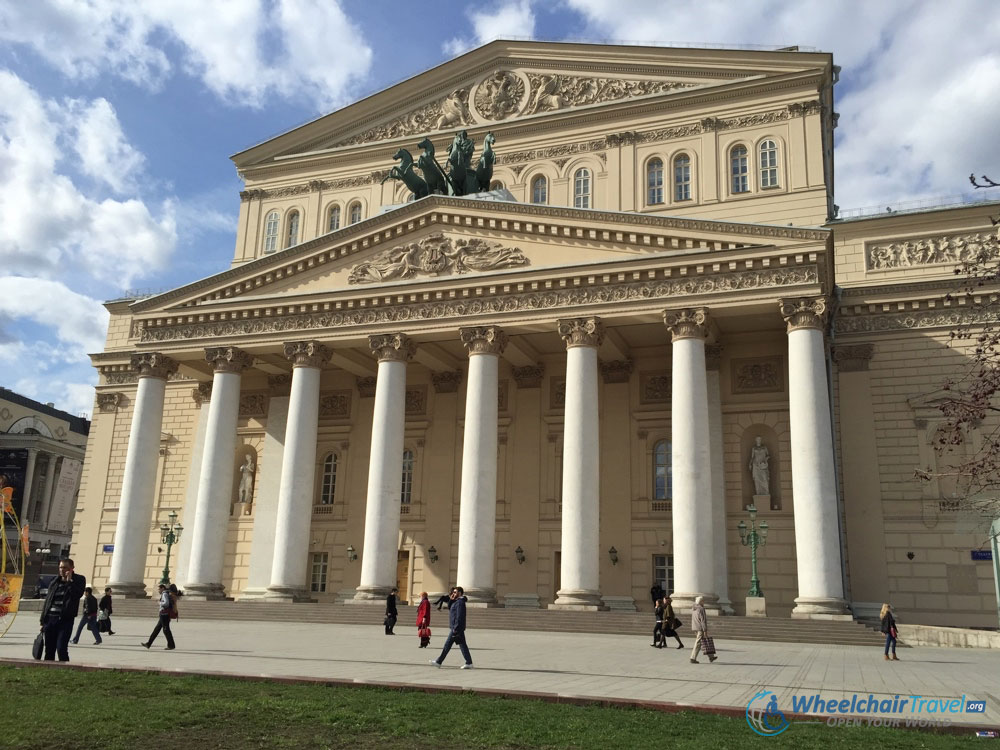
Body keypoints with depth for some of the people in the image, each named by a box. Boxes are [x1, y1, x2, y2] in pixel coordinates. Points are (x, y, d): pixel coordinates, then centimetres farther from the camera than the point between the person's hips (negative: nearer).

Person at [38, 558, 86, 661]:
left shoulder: (79, 579, 3)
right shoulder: (55, 582, 15)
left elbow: (78, 594, -16)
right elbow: (47, 600, 16)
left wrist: (69, 580, -11)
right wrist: (43, 620, 12)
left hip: (65, 619, -5)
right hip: (50, 618, 5)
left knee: (61, 649, -12)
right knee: (49, 650, 9)